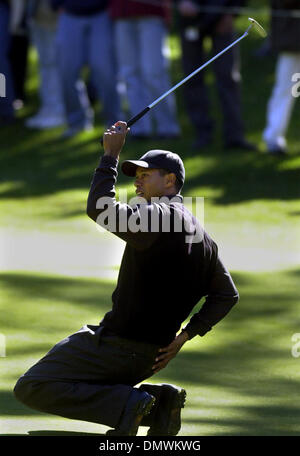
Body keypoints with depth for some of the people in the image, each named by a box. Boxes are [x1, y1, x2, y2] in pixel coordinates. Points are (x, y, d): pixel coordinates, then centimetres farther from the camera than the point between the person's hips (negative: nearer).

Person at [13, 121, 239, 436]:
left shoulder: (159, 215, -16)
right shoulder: (204, 237, 12)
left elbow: (100, 208, -25)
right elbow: (226, 295, 15)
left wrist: (111, 155, -15)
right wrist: (184, 336, 11)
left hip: (116, 347, -9)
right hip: (151, 356, 9)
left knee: (30, 389, -9)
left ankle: (126, 403, -18)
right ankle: (159, 402, 7)